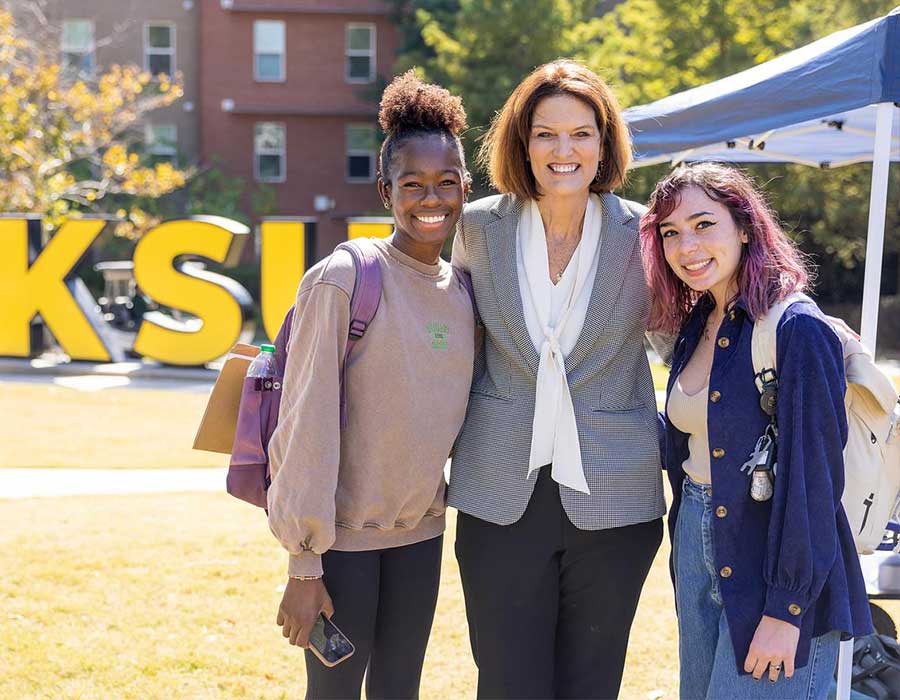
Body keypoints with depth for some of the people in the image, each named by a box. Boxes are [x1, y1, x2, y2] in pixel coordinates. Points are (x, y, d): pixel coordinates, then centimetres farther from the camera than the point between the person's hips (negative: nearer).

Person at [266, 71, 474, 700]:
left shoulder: (466, 292, 3)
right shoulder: (342, 280, -15)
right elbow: (307, 423, -16)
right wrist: (304, 564, -16)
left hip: (421, 533, 6)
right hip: (344, 534, -5)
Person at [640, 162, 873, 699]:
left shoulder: (795, 328, -17)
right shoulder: (696, 326, 8)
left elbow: (813, 475, -19)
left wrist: (786, 611, -20)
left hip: (774, 569, -8)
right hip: (698, 549, 8)